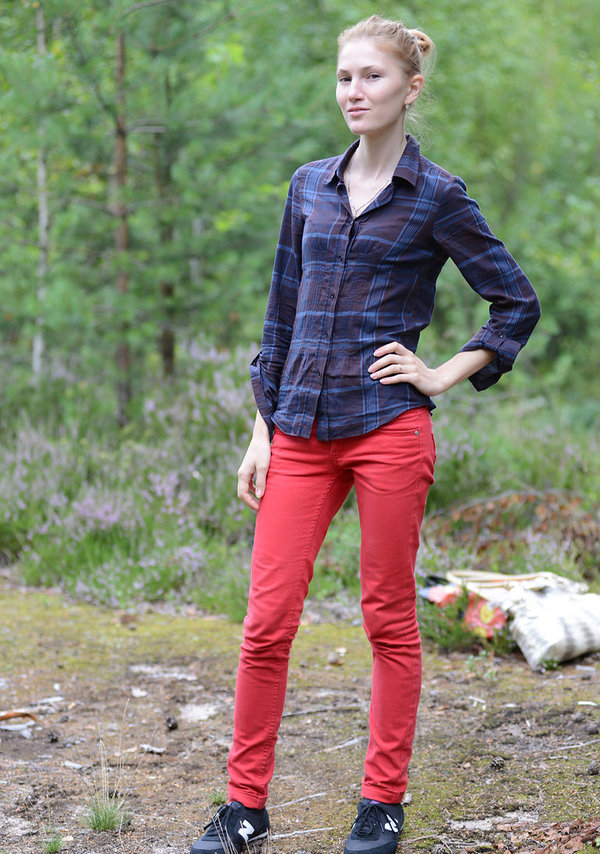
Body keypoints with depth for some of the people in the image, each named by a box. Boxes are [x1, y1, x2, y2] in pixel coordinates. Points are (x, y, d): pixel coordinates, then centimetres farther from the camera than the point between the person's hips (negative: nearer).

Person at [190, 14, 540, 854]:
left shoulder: (437, 198, -1)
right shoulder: (310, 186, 11)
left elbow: (517, 302, 4)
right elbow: (283, 313, 15)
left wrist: (445, 374, -2)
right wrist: (263, 427, 12)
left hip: (388, 429, -4)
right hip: (303, 430, 4)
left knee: (389, 618, 5)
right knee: (267, 620, 0)